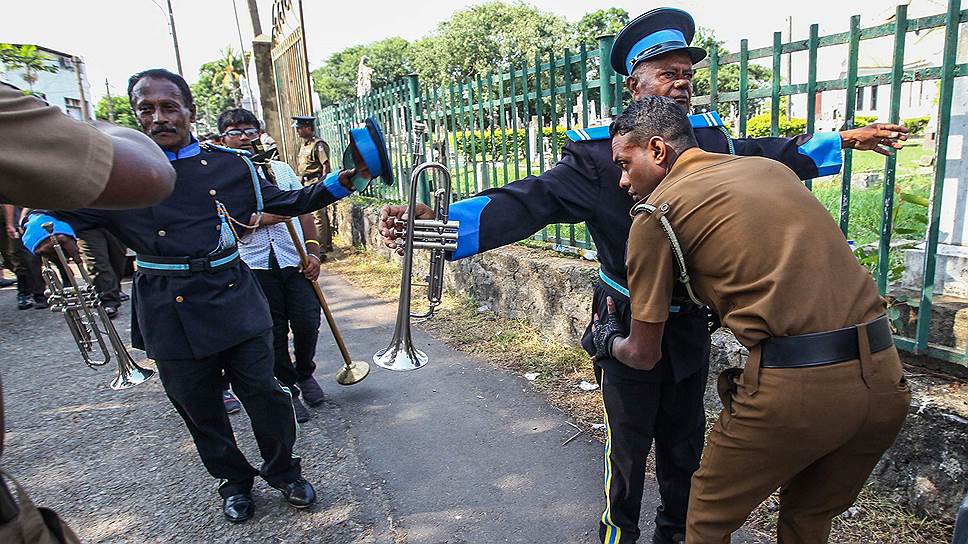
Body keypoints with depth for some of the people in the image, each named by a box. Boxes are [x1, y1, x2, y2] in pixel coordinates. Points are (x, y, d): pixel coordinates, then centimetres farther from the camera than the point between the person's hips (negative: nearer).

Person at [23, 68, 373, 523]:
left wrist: (342, 181, 0)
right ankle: (233, 482, 36)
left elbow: (288, 202, 11)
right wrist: (51, 233, -20)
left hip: (234, 298, 0)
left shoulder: (230, 164, 3)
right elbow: (48, 210, 4)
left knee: (263, 392, 5)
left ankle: (283, 472, 30)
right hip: (170, 314, 0)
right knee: (199, 408, 12)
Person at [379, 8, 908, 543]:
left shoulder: (710, 138, -2)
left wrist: (843, 139, 19)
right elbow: (532, 199, -30)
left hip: (690, 323, 5)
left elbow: (769, 156, 17)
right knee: (628, 447, 10)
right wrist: (439, 222, -43)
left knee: (684, 441, 21)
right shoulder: (597, 154, -19)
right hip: (628, 324, -5)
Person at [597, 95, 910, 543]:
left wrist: (608, 341, 26)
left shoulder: (655, 212, -2)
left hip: (792, 386, -7)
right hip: (885, 376, 7)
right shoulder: (771, 168, 15)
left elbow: (644, 355, 5)